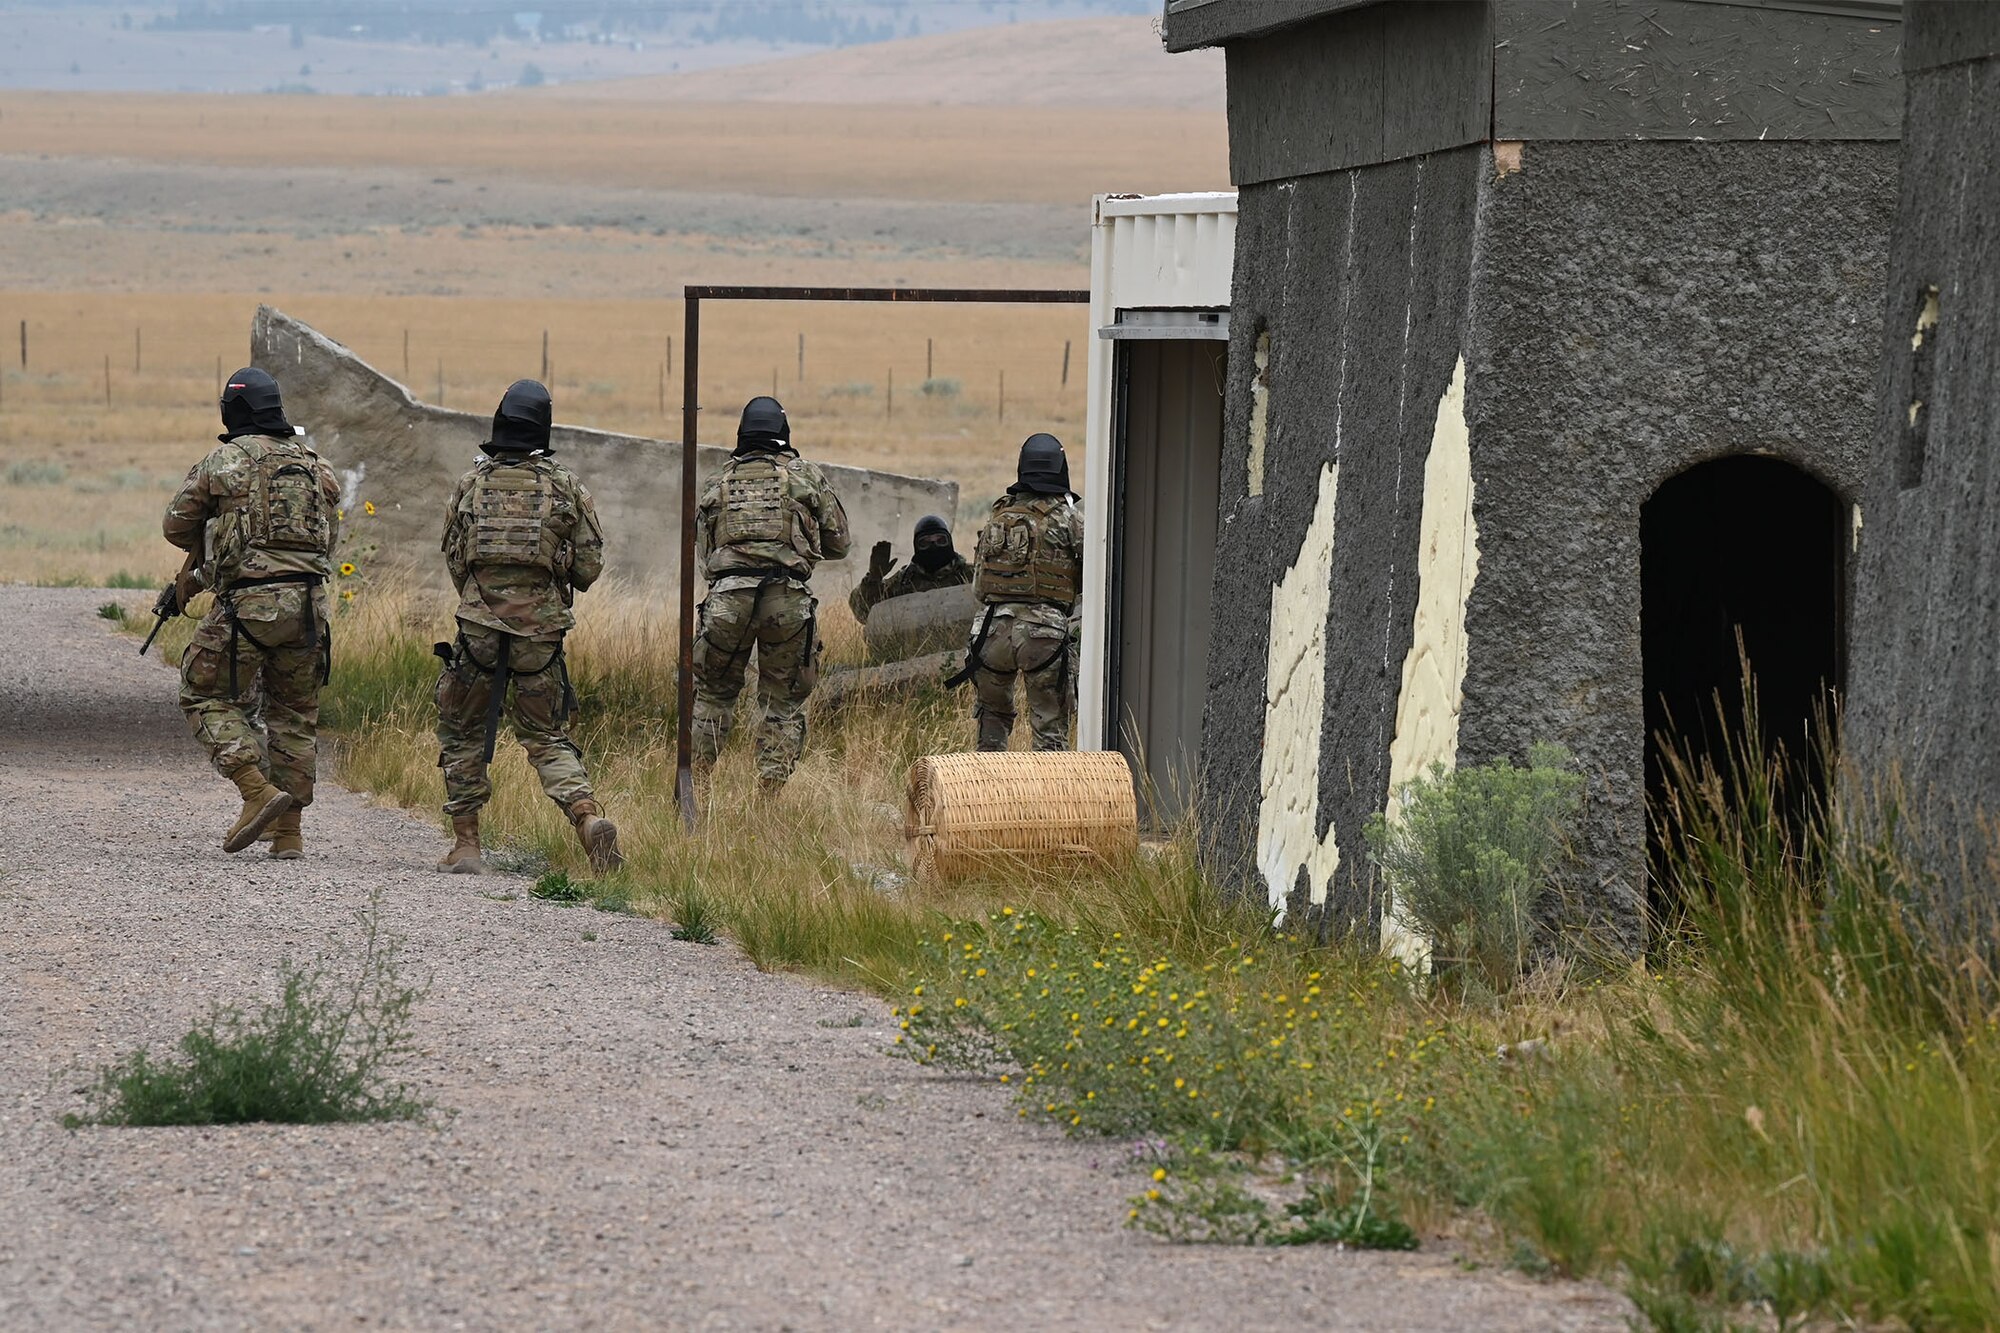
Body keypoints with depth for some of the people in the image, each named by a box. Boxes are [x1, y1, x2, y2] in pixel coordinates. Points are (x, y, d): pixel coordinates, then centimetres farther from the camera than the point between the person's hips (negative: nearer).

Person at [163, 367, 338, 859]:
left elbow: (177, 527, 8)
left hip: (246, 602, -4)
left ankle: (258, 791, -9)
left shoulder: (220, 462, 0)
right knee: (295, 712, 15)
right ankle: (288, 831, 13)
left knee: (207, 696, 10)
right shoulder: (313, 464, 12)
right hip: (308, 602, 4)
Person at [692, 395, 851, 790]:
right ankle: (772, 784, 2)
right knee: (784, 701, 9)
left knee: (714, 692, 17)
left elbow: (702, 550, 20)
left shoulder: (719, 483, 16)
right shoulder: (805, 476, 10)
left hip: (727, 596, 1)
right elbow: (838, 543, 16)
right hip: (788, 599, -1)